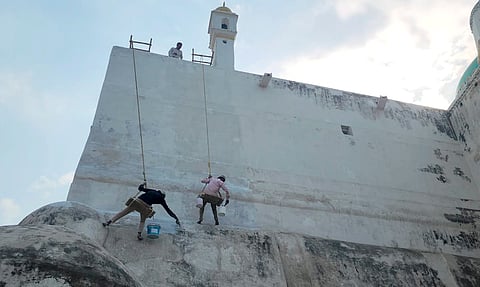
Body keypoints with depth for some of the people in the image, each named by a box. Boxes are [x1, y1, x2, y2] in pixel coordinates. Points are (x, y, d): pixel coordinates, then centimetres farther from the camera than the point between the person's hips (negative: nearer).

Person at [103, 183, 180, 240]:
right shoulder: (161, 199, 20)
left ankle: (109, 222, 8)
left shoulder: (152, 191, 26)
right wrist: (176, 218, 30)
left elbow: (140, 188, 28)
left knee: (123, 212, 13)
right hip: (145, 206, -2)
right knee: (142, 221, 22)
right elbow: (168, 210, 22)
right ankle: (139, 233, -1)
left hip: (137, 201, 2)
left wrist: (143, 184, 50)